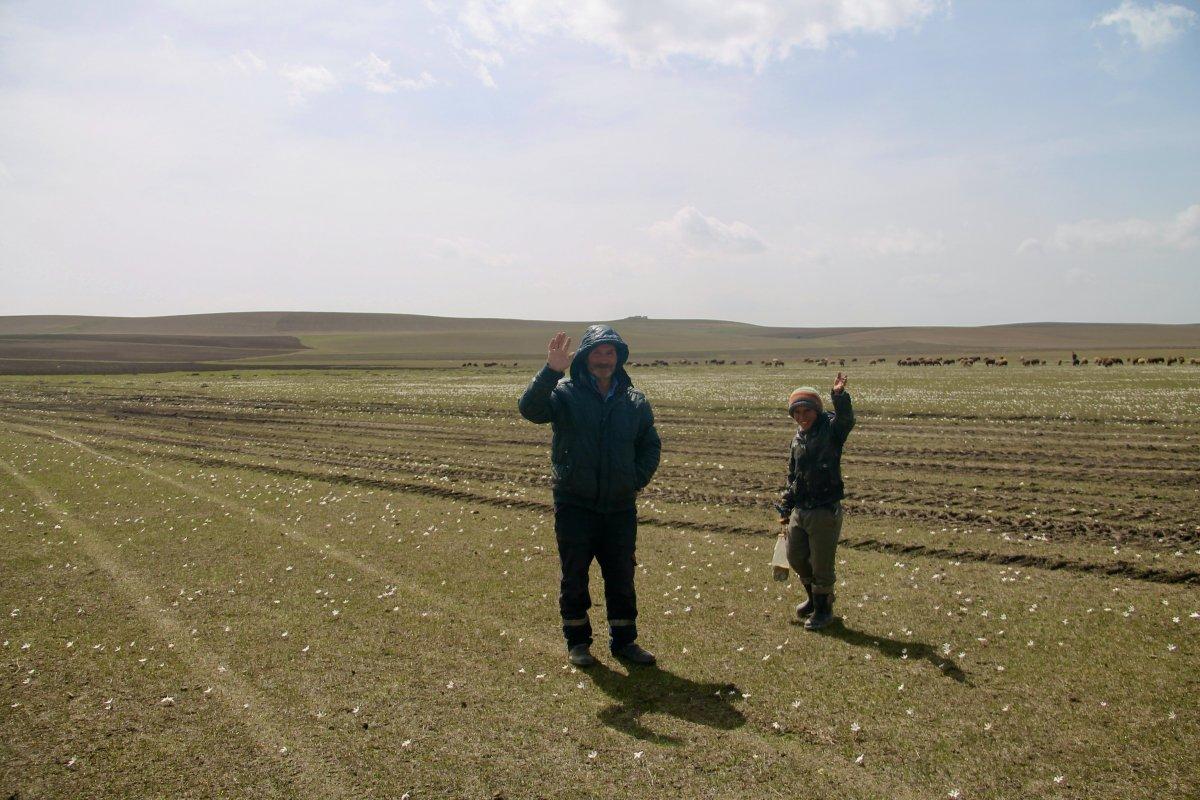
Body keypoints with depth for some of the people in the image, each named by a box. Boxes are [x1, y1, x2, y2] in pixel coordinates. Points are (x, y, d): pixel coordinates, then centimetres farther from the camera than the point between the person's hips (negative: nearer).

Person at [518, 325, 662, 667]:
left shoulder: (635, 401, 6)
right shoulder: (565, 394, -6)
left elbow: (650, 445, 17)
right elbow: (530, 408, -25)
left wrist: (637, 480, 3)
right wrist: (551, 370, -35)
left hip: (620, 507, 3)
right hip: (574, 506, -3)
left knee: (622, 578, 12)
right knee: (574, 577, 8)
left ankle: (623, 640, 26)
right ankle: (577, 641, 24)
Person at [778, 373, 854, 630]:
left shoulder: (830, 429, -9)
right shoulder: (798, 439, 12)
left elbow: (846, 419, -34)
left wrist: (840, 396, -50)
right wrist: (786, 509, 20)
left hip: (825, 511, -7)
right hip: (799, 510, 7)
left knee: (821, 563, 3)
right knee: (795, 557, 18)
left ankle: (823, 609, 24)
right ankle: (813, 597, 42)